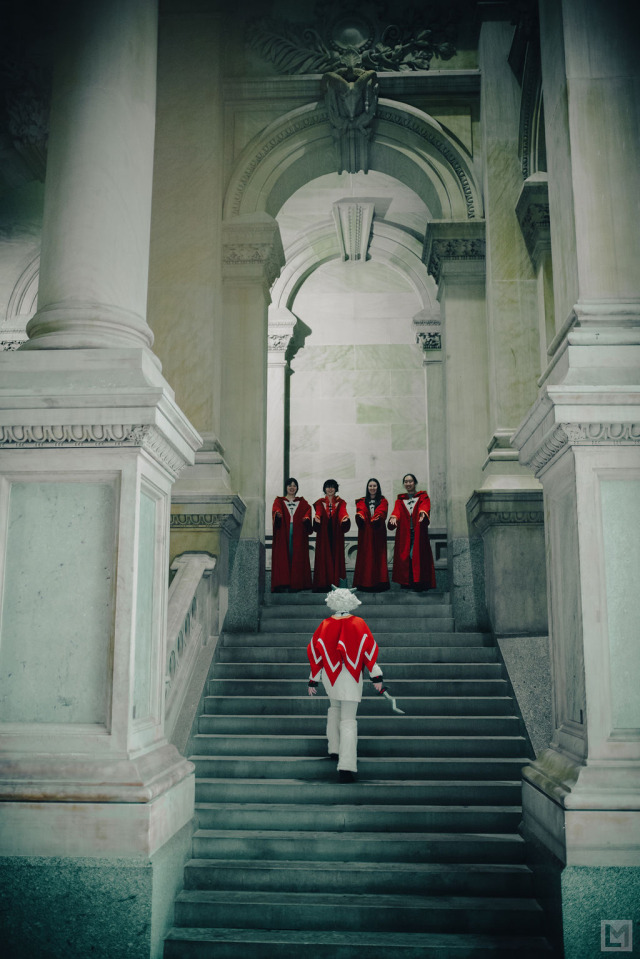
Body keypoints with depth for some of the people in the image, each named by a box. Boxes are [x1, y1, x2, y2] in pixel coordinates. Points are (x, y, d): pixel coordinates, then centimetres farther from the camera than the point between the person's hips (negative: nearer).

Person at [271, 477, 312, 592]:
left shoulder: (302, 501, 19)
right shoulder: (279, 500, 15)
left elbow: (307, 509, 0)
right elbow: (276, 509, -6)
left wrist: (306, 517, -23)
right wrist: (278, 514, -31)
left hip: (298, 534, 1)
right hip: (283, 534, -1)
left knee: (298, 557, -6)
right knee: (282, 557, -9)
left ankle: (296, 584, -8)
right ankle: (281, 585, -13)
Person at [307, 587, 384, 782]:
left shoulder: (324, 625, -3)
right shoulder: (359, 624, -6)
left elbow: (315, 652, 1)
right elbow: (370, 650, -6)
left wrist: (313, 680, 10)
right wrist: (376, 677, 0)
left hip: (330, 677, 2)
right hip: (351, 679, -2)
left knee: (334, 709, 29)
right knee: (348, 720, -2)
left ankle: (334, 749, 28)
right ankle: (346, 766, -11)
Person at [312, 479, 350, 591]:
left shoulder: (340, 502, 9)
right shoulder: (320, 502, 10)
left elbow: (342, 512, -12)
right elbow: (318, 512, -11)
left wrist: (345, 518, -36)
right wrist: (317, 517, -35)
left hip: (336, 535, 0)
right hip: (323, 535, 0)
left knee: (337, 556, -3)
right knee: (323, 557, -4)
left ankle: (337, 584, -2)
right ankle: (324, 583, -3)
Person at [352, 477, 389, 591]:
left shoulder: (383, 501, 11)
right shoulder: (362, 501, 15)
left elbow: (382, 512, -9)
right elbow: (360, 510, -6)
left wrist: (376, 518, -32)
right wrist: (359, 516, -31)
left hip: (378, 532, -1)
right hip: (365, 533, 1)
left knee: (379, 555, -5)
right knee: (365, 556, -4)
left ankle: (378, 583, -4)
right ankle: (366, 583, -3)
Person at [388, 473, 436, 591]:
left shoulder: (423, 497, 12)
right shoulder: (400, 500, 19)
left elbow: (425, 506, -10)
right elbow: (397, 510, 0)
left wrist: (422, 513, -34)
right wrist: (394, 517, -24)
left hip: (418, 534, -2)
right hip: (404, 535, 2)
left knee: (417, 557, -16)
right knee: (405, 557, -8)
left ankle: (420, 584, -17)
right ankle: (406, 585, -9)